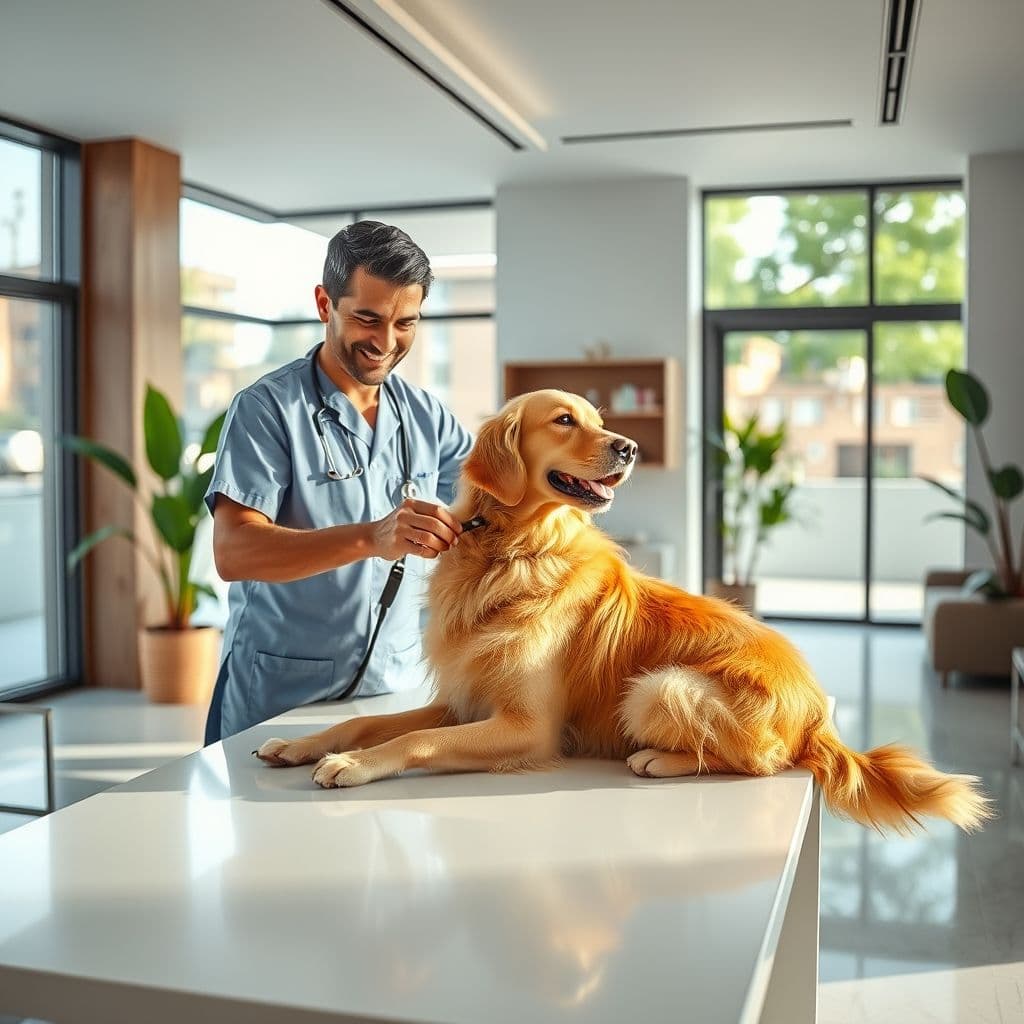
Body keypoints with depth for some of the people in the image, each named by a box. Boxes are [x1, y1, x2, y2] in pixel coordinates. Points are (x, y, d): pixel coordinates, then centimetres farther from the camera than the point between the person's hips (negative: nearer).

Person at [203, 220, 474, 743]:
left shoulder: (426, 415, 5)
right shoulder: (267, 407, -11)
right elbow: (233, 552, -22)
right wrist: (371, 538, -36)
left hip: (396, 688, 5)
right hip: (278, 695, -4)